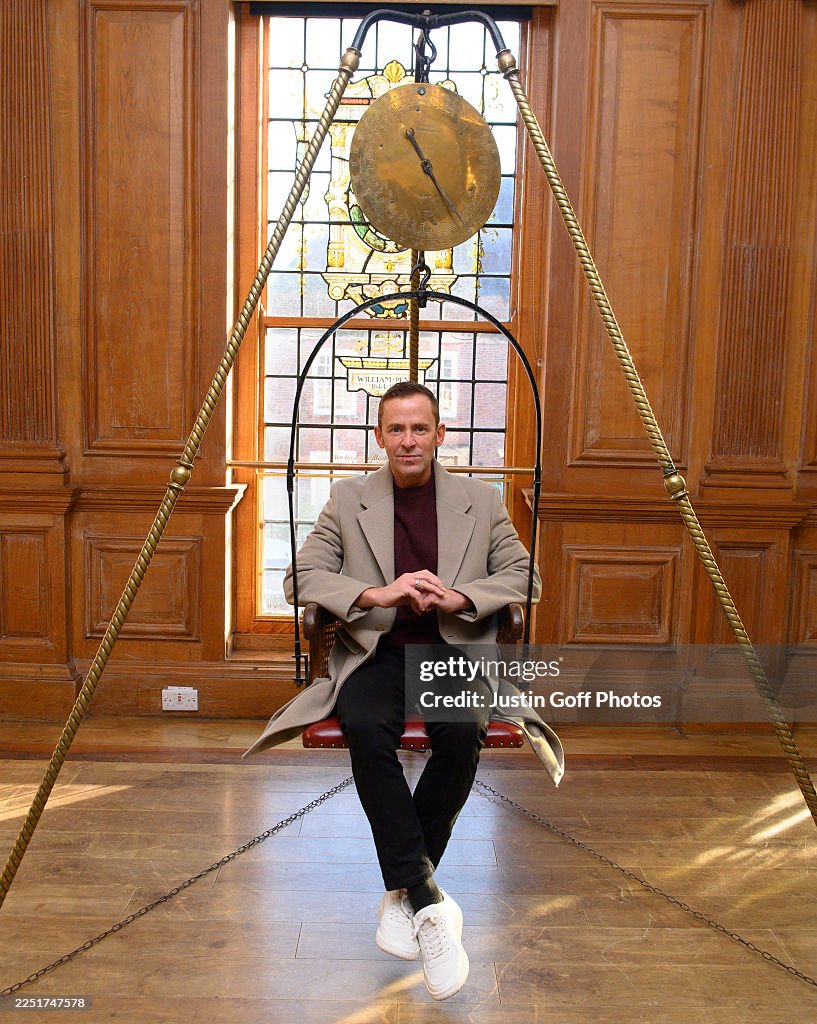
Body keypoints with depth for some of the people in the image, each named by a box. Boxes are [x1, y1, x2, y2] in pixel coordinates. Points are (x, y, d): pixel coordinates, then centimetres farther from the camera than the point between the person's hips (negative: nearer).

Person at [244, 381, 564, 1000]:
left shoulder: (482, 500, 9)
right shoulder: (347, 498, 7)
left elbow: (523, 578, 6)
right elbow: (302, 578, 1)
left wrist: (458, 597, -13)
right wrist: (375, 594, -17)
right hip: (376, 652, 0)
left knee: (463, 732, -31)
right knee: (366, 728, -33)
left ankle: (402, 891, -9)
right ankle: (428, 901, -22)